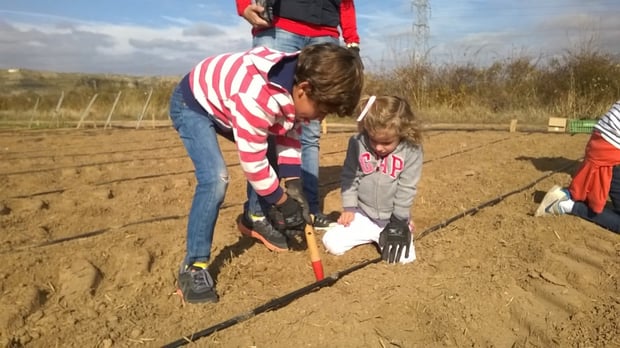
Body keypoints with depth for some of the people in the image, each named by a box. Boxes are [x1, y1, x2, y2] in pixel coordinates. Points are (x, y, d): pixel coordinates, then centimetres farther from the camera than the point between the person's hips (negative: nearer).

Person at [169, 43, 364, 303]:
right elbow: (252, 161, -32)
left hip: (224, 102, 9)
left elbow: (290, 134, -1)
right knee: (215, 179, -26)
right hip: (192, 104, -8)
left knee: (272, 158, 8)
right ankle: (194, 266, -13)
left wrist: (293, 184, -8)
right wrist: (283, 202, -19)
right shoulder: (257, 97, -41)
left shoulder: (300, 82, -15)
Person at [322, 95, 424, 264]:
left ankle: (387, 233, 14)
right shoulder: (357, 143, -12)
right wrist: (349, 207, -5)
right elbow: (349, 177, -1)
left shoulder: (411, 151, -16)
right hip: (363, 214, 2)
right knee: (331, 243, -11)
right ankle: (375, 234, 13)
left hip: (393, 218, -1)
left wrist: (398, 221, -9)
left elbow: (406, 189, -10)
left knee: (405, 257, -18)